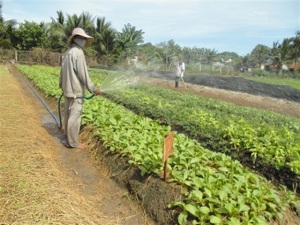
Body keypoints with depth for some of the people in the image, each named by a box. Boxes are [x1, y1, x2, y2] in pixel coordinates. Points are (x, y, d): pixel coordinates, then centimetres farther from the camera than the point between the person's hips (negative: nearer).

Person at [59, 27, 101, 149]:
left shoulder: (67, 53, 15)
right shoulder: (78, 52, -14)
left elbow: (62, 72, 20)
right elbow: (83, 73, -19)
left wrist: (62, 85, 32)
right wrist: (93, 88, -15)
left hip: (68, 89, 10)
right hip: (76, 90, -10)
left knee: (69, 114, 15)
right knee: (75, 115, -4)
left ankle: (68, 138, 27)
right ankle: (72, 142, 4)